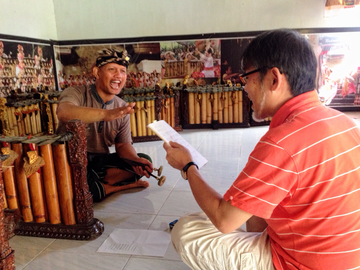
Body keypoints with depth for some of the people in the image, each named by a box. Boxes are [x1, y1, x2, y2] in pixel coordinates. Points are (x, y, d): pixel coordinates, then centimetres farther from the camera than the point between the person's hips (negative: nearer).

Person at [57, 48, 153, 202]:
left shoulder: (123, 109, 3)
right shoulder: (77, 93, -13)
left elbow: (123, 145, 5)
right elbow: (64, 112, -37)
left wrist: (136, 159, -19)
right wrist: (106, 114, -51)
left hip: (100, 161, 5)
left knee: (145, 161, -8)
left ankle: (94, 183, -17)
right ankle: (122, 185, -14)